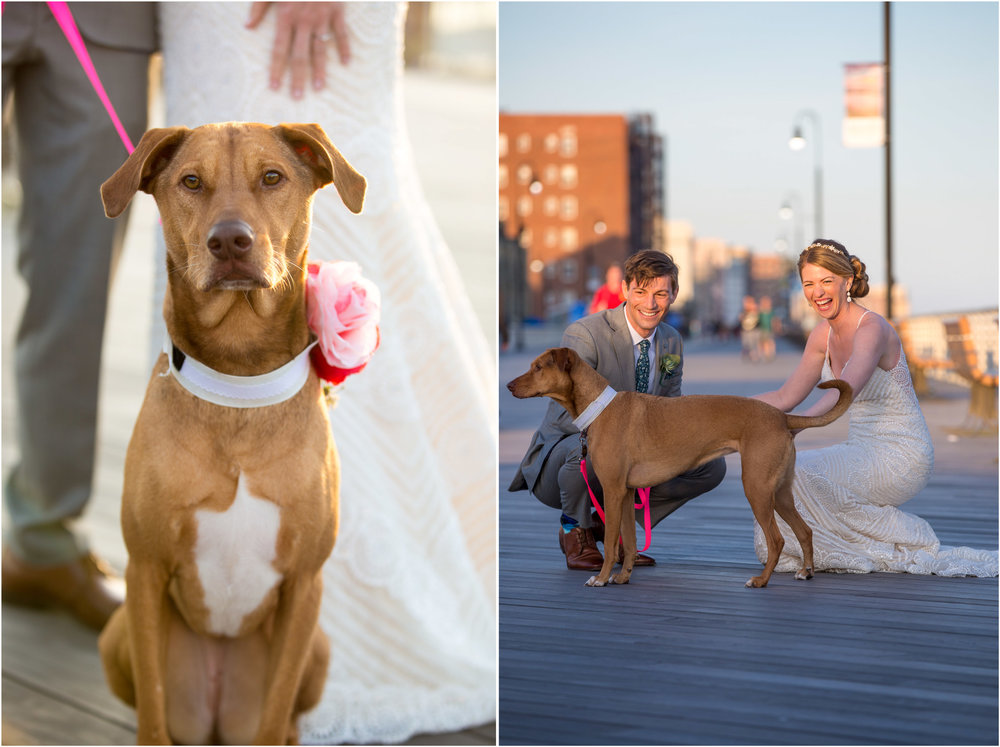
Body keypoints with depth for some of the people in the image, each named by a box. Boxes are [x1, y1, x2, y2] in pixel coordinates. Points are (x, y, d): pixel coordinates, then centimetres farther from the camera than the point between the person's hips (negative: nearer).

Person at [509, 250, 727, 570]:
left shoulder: (672, 342, 4)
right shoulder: (584, 334, -19)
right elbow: (565, 414, -26)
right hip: (558, 459, -6)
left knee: (712, 465, -6)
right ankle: (575, 530, -9)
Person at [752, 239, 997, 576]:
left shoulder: (872, 329, -20)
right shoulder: (823, 334, 5)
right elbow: (784, 398, 12)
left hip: (901, 458, -8)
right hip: (863, 449, 8)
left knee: (796, 472, -25)